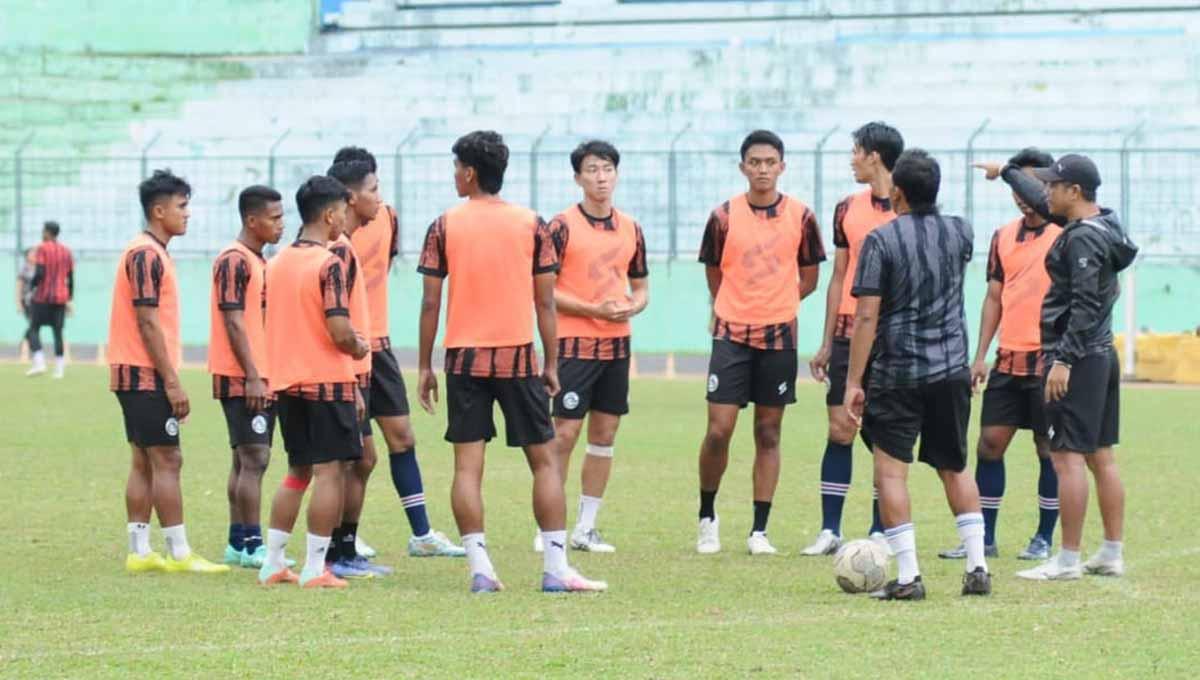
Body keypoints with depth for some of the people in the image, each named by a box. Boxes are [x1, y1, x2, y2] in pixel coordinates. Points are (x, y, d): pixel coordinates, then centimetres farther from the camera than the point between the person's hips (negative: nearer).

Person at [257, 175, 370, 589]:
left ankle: (272, 562, 16)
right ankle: (315, 569, -2)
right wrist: (358, 348, 1)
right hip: (327, 382, -7)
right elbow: (339, 330, -21)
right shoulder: (328, 265, -14)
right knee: (328, 472, -1)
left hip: (286, 382, 7)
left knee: (297, 472, 17)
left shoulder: (277, 263, 10)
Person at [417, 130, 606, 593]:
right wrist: (552, 364, 8)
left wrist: (425, 366, 6)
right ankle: (556, 568, 3)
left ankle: (479, 568, -5)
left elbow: (430, 303, -1)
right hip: (517, 356, 0)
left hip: (464, 358, 0)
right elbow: (545, 301, 1)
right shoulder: (531, 224, 1)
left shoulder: (445, 227, -1)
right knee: (544, 459, 7)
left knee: (467, 464, 2)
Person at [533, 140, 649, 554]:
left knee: (604, 435, 7)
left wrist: (631, 308, -5)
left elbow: (641, 286, 18)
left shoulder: (630, 229, 10)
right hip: (574, 344, -5)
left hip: (616, 344, 5)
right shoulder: (563, 226, -6)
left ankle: (585, 528, 14)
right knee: (564, 434, -6)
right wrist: (592, 309, -17)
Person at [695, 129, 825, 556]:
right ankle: (707, 517, 13)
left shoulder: (800, 217, 1)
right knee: (718, 430, -7)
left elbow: (808, 279, 9)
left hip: (779, 337, 1)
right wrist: (736, 309, 6)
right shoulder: (724, 216, -1)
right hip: (731, 336, -1)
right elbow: (714, 274, 10)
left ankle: (759, 531, 10)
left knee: (768, 434, 4)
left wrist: (773, 305, 4)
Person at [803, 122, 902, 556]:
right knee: (839, 430, 1)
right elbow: (839, 278, 14)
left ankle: (879, 532, 8)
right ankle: (829, 531, 4)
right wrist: (826, 344, 11)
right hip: (849, 333, 4)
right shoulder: (848, 209, 10)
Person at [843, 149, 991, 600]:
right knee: (955, 469, 17)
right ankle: (977, 568, 12)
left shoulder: (882, 240, -11)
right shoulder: (958, 233, 4)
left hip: (898, 373, -5)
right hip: (952, 369, 5)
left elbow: (867, 317, -14)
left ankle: (908, 576, -6)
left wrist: (854, 382, -11)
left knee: (890, 470, 1)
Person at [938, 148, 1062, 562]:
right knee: (990, 442, 3)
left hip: (1048, 359, -5)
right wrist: (980, 355, 9)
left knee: (1049, 449, 1)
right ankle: (984, 539, 9)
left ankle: (1044, 539, 10)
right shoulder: (1002, 237, 12)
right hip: (1008, 359, 5)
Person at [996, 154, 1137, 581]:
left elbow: (1085, 305, -23)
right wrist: (1007, 173, 41)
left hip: (1077, 359, -10)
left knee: (1067, 457, -8)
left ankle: (1068, 560, -9)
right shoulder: (1103, 225, 12)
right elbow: (1045, 207, 29)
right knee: (1102, 457, 12)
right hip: (1103, 354, 10)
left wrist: (1063, 360, -23)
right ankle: (1112, 554, 15)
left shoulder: (1083, 239, -17)